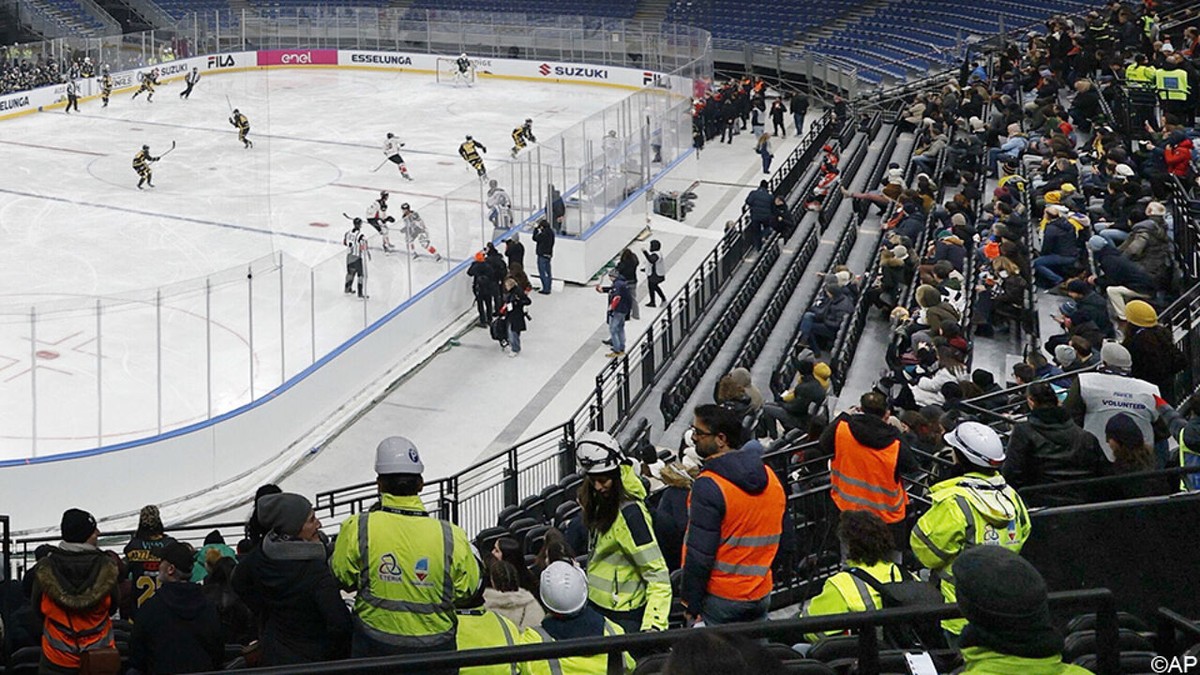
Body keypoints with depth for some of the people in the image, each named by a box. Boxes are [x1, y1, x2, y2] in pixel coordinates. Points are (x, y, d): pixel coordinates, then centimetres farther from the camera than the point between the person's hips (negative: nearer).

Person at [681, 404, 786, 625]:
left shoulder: (708, 485, -18)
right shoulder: (769, 476, 6)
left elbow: (699, 553, -19)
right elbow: (780, 540, 14)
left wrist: (691, 605, -12)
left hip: (719, 599, -7)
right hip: (761, 596, 7)